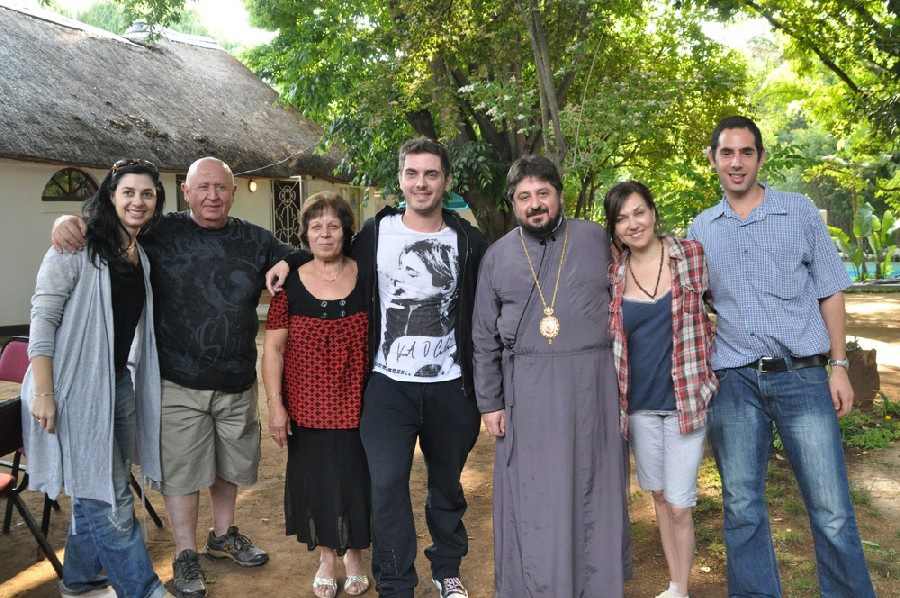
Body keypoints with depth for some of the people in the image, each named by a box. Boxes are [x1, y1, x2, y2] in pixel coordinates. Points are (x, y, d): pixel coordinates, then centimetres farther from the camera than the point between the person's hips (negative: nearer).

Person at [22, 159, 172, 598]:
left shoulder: (143, 256, 9)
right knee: (109, 497, -2)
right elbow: (43, 319, -14)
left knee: (97, 490, 18)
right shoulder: (78, 247, -12)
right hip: (77, 388, -7)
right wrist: (42, 393, -18)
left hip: (120, 383, 8)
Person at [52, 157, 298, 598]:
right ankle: (185, 557, 26)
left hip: (238, 382, 3)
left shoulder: (256, 240, 2)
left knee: (229, 465, 20)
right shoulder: (160, 232, -4)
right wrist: (66, 221, -17)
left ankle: (223, 535, 43)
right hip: (179, 382, -3)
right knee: (181, 471, 7)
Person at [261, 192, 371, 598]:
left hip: (356, 403, 0)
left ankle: (354, 556, 33)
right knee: (316, 478, 11)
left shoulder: (365, 277, -1)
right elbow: (273, 348, -2)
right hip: (307, 406, 0)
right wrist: (275, 405, -7)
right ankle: (326, 558, 34)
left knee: (355, 477, 9)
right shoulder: (290, 283, -3)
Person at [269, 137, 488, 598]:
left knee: (447, 483, 16)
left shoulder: (468, 241, -1)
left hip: (449, 386, 1)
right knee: (386, 485, -6)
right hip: (389, 384, -1)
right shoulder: (375, 232, 0)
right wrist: (290, 260, 2)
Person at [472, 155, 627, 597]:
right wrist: (489, 402, 3)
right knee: (531, 495, 5)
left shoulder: (595, 239, 5)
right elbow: (484, 337, 7)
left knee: (593, 490, 8)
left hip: (592, 383, 0)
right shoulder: (497, 255, 6)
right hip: (527, 389, 0)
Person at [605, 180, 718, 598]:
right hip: (638, 404, 3)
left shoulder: (691, 255, -5)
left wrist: (705, 363, 2)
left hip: (685, 399, -3)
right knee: (659, 497, 16)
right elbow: (605, 340, 9)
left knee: (679, 505, 0)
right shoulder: (613, 276, 1)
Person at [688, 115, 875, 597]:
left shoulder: (799, 211, 6)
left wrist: (839, 365, 0)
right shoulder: (701, 228, 11)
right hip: (733, 382, 2)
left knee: (832, 512, -2)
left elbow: (830, 291, 7)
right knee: (742, 508, 8)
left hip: (802, 376, -2)